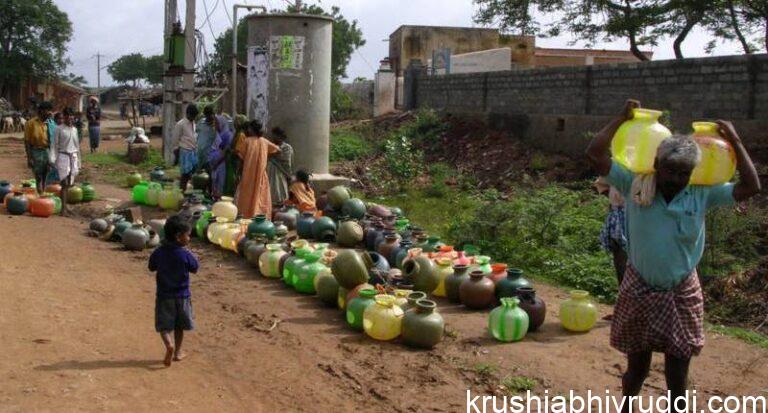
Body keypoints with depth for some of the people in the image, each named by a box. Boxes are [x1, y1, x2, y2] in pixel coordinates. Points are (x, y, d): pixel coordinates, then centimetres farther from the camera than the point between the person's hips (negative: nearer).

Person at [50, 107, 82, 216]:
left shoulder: (74, 129, 12)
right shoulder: (59, 129, -2)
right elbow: (54, 145, -4)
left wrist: (78, 161, 18)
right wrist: (53, 160, -13)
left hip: (73, 157, 5)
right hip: (63, 156, -5)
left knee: (69, 183, 7)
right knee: (64, 183, -10)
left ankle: (65, 206, 15)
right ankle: (63, 208, -12)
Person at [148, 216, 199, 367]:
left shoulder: (158, 253, -8)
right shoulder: (185, 255, -17)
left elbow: (151, 267, 6)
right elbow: (195, 269, -2)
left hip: (164, 296, 1)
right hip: (182, 296, -1)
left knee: (164, 326, 7)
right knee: (179, 326, 17)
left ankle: (169, 345, -19)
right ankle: (177, 351, 25)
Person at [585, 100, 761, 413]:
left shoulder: (702, 195, -7)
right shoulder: (635, 186, -11)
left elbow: (750, 187, -8)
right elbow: (595, 155, -16)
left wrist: (735, 142, -8)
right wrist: (623, 119, -14)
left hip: (682, 296, 1)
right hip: (639, 292, -1)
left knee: (677, 378, 9)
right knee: (636, 369, 15)